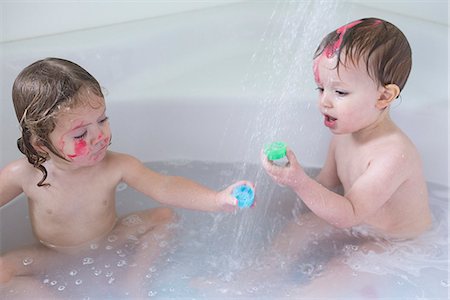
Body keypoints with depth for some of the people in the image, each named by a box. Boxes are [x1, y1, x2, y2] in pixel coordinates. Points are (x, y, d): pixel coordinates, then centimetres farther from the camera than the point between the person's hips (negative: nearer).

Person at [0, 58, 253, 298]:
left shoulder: (115, 167, -24)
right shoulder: (24, 175, -24)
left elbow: (164, 187, -30)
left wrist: (217, 200, -44)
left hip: (109, 241, 2)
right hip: (56, 257, -1)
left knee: (164, 217, -11)